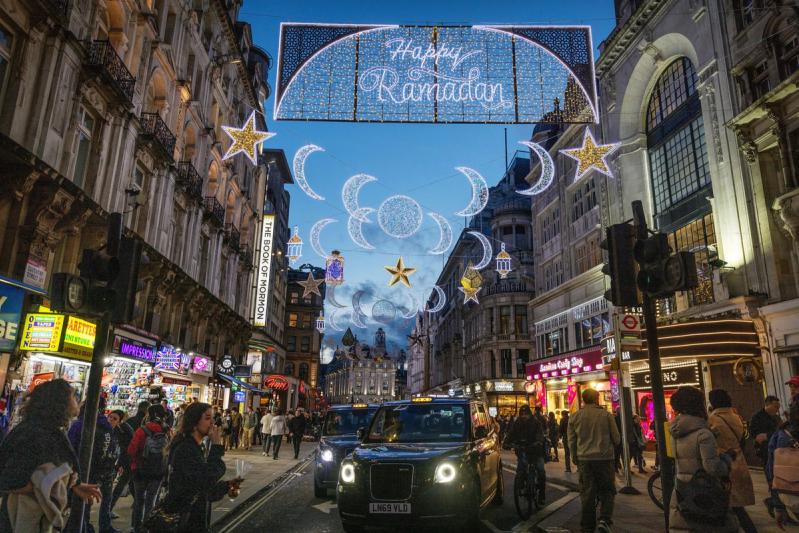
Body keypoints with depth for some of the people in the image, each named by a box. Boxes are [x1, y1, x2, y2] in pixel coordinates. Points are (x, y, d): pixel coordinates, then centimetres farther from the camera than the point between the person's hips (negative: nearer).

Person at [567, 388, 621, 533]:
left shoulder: (575, 417, -1)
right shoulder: (606, 415, -5)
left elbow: (571, 441, 4)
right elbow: (616, 439, 1)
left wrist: (575, 458, 18)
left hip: (584, 459, 2)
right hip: (605, 458, -2)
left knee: (587, 493, 9)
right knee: (607, 491, 11)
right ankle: (605, 519, -8)